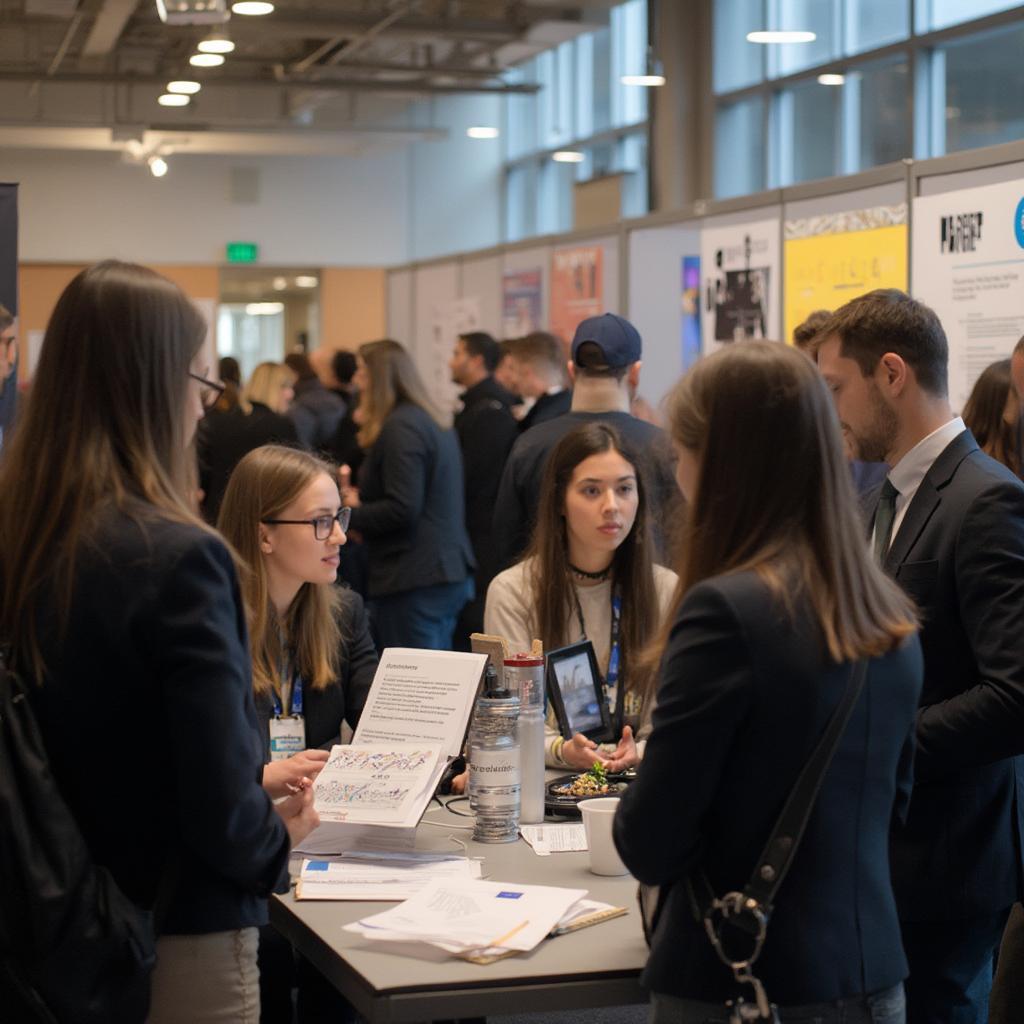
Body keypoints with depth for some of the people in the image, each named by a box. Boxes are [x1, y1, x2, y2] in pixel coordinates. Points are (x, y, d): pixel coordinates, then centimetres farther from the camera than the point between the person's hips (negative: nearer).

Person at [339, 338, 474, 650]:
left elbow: (402, 510, -21)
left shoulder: (399, 428, -14)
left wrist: (349, 513, -7)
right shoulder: (434, 422, 15)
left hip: (415, 582, -10)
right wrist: (360, 501, 17)